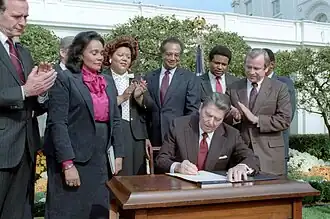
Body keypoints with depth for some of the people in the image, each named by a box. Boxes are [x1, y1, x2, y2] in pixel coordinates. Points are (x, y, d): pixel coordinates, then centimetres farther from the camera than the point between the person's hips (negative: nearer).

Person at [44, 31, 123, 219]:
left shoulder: (107, 81, 12)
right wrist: (68, 164, -19)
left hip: (100, 160, 6)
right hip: (72, 159, -5)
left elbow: (115, 120, 14)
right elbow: (57, 124, -14)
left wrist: (119, 153, 7)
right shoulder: (64, 79, -7)